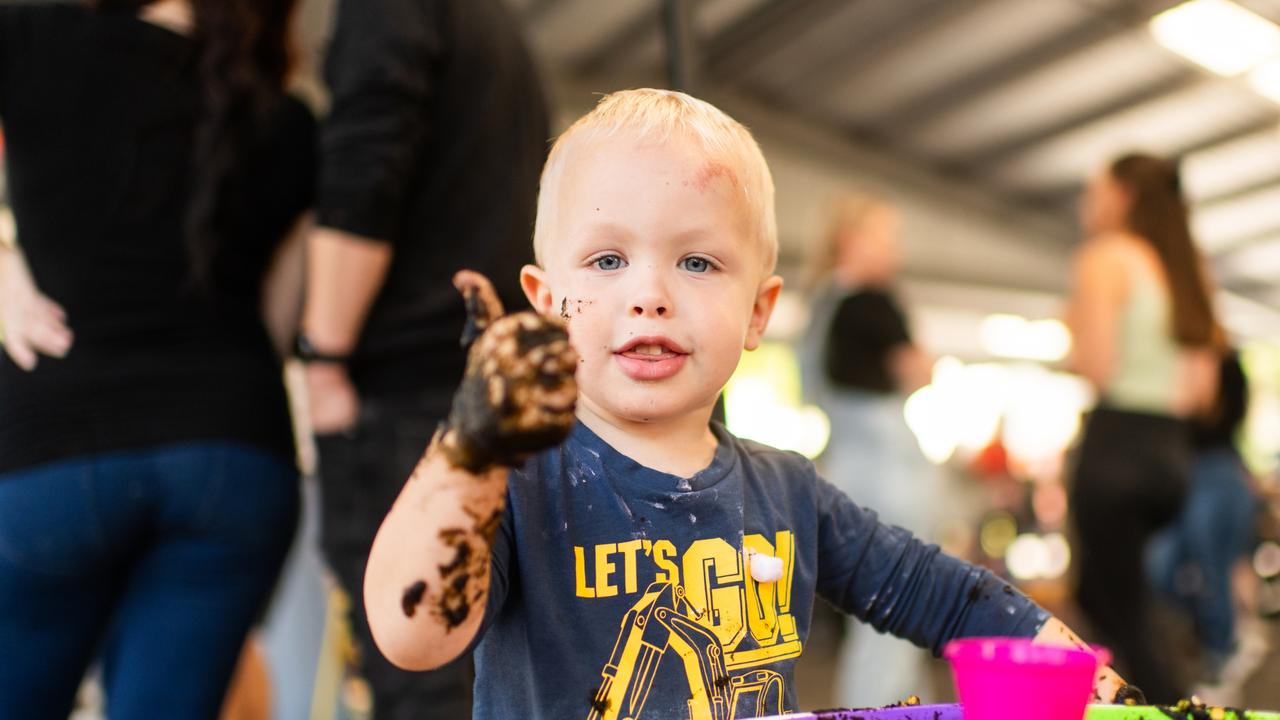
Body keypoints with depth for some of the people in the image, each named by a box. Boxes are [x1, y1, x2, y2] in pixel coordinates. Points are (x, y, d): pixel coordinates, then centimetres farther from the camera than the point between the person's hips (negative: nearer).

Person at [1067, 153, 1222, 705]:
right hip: (1173, 450, 8)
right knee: (1097, 592, 21)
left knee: (1126, 615, -3)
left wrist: (1073, 325, 4)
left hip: (1116, 444, -8)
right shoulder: (1185, 267, 17)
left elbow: (1095, 368, -14)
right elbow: (1202, 388, 13)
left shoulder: (1106, 257, -5)